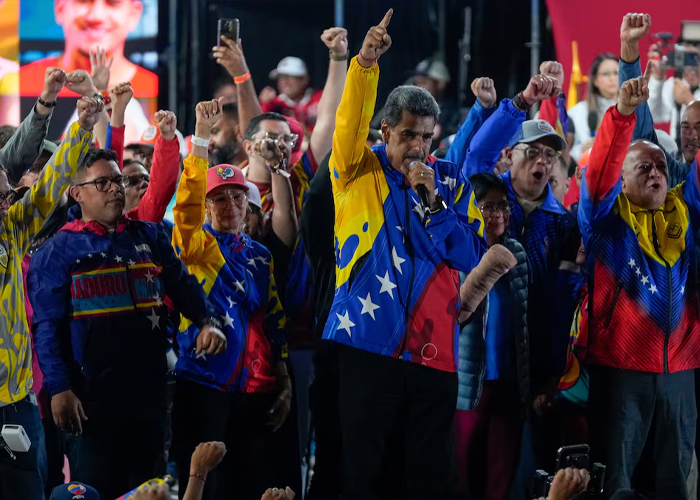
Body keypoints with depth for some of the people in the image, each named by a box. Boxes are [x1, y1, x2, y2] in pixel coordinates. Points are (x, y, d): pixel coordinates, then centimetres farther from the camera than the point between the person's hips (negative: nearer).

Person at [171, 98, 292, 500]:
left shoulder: (260, 256, 14)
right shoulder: (197, 245, 1)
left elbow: (275, 322, 16)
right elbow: (186, 203, -19)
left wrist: (284, 383, 11)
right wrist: (201, 136, -26)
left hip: (255, 387, 5)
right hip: (203, 381, -5)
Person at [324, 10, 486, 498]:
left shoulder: (451, 182, 9)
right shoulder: (359, 171, 4)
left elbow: (472, 256, 1)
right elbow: (351, 124, -15)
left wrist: (431, 199, -10)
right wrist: (365, 64, -30)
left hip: (433, 348, 2)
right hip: (369, 342, -2)